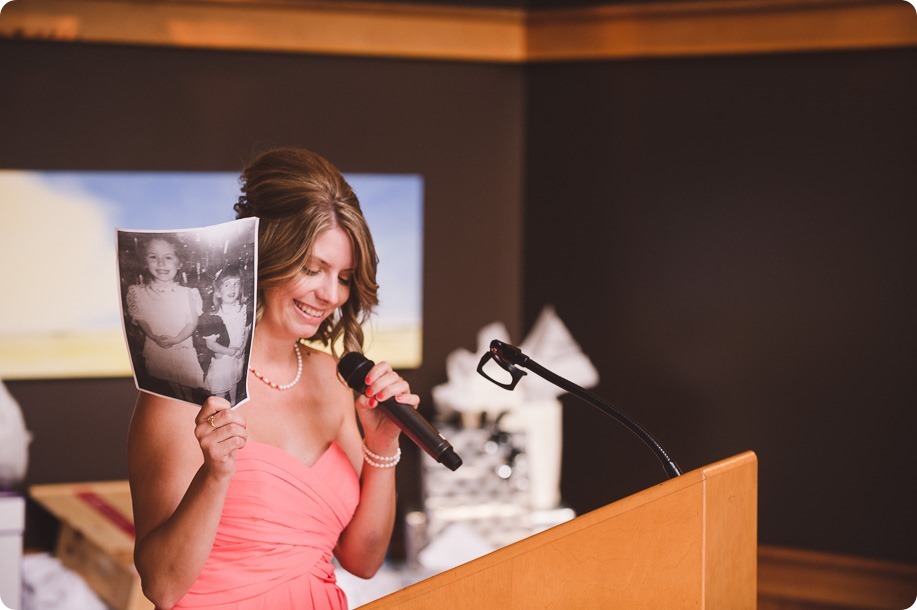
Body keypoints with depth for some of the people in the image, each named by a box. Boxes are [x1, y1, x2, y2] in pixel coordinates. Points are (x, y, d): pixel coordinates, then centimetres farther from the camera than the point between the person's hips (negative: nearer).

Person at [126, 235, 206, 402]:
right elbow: (140, 319, -4)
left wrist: (176, 339, -24)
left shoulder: (187, 293, -13)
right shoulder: (139, 292, -10)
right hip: (155, 349, 1)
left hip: (183, 347, -1)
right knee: (172, 385, 18)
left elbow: (192, 322, -10)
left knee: (188, 389, 9)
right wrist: (155, 337, -20)